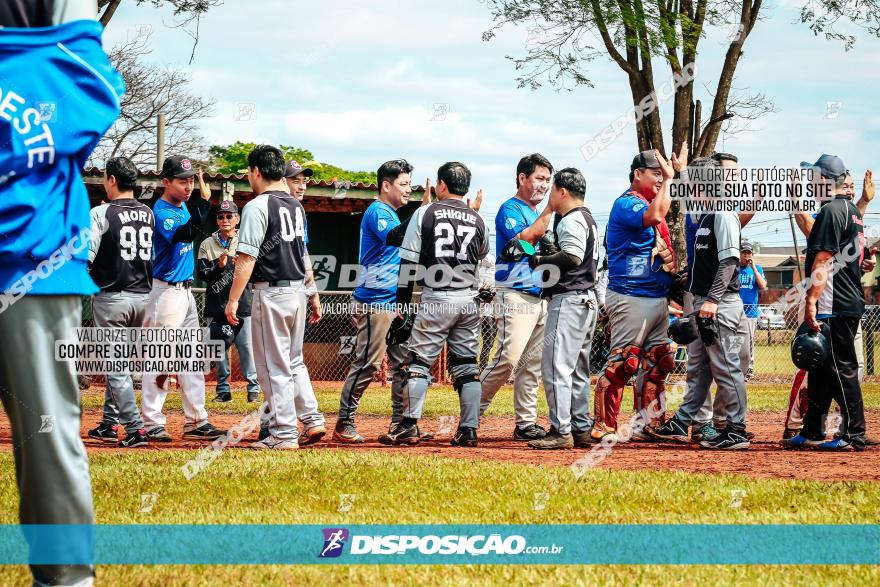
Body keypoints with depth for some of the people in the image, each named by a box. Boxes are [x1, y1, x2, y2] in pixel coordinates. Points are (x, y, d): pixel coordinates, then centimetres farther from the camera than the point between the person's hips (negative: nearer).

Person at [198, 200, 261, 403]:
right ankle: (223, 390, 11)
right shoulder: (207, 245, 7)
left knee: (247, 346, -6)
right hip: (216, 306, 1)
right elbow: (203, 274, -1)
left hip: (242, 304, -1)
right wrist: (220, 266, -17)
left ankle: (253, 388, 0)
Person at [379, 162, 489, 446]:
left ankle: (409, 426, -8)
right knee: (467, 366, 7)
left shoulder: (425, 213, -1)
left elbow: (409, 262, -2)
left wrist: (402, 304, 2)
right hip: (468, 300, 4)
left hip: (436, 298, -4)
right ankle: (469, 430, 3)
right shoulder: (477, 220, 8)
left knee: (419, 361, -1)